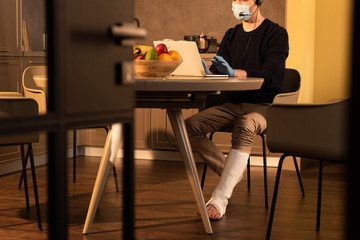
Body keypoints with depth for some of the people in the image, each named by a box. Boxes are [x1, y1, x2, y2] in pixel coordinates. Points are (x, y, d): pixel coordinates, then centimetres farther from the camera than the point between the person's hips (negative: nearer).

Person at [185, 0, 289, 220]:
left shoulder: (276, 33, -6)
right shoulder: (232, 35, 14)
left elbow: (271, 76, -20)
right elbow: (218, 73, 6)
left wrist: (233, 72, -35)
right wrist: (206, 72, -19)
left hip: (264, 105, -6)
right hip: (234, 104, 6)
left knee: (244, 128, -39)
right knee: (190, 126, -15)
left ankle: (220, 199, -40)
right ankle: (232, 172, 2)